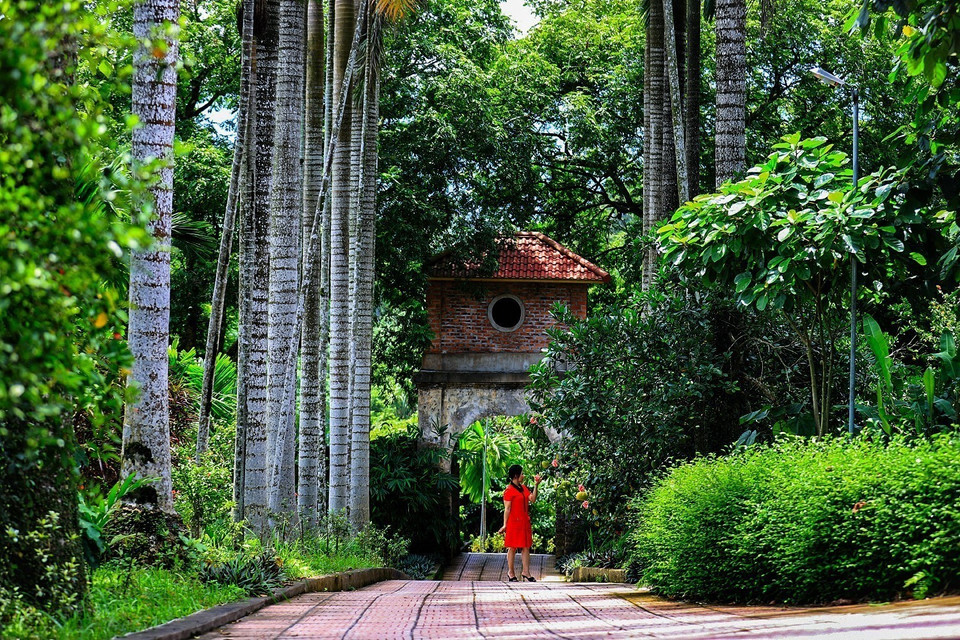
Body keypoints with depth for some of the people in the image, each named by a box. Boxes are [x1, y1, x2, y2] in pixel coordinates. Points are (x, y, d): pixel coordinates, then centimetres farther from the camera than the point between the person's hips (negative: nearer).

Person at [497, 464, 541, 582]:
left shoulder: (524, 488, 14)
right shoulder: (509, 490, -9)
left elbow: (532, 499, 6)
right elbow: (507, 508, -10)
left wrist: (536, 485, 3)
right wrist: (505, 525, -12)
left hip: (525, 522, 7)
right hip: (514, 522, -7)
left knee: (526, 547, 5)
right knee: (513, 547, 0)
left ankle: (526, 572, 7)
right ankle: (511, 573, 7)